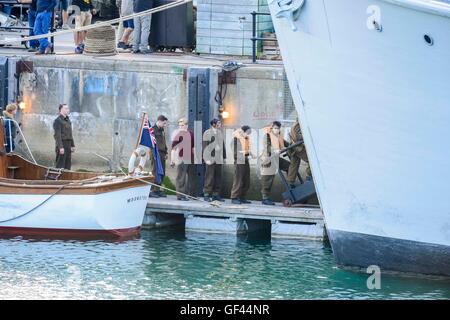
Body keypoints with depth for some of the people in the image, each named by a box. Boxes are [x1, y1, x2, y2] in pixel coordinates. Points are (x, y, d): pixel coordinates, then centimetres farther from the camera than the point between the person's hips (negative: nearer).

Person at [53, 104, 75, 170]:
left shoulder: (68, 121, 16)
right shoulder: (58, 121, -10)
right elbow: (58, 135, -17)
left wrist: (73, 146, 17)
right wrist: (60, 147, -23)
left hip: (68, 145, 8)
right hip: (61, 145, -8)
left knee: (68, 165, 9)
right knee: (60, 164, -8)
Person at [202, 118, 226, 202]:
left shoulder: (220, 133, 16)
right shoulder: (207, 133, -2)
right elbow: (205, 146, -6)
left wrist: (224, 157, 14)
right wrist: (207, 158, -13)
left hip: (219, 160, 6)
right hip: (211, 159, -6)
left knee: (218, 177, 5)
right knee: (209, 177, -6)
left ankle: (216, 194, 11)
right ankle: (207, 194, -2)